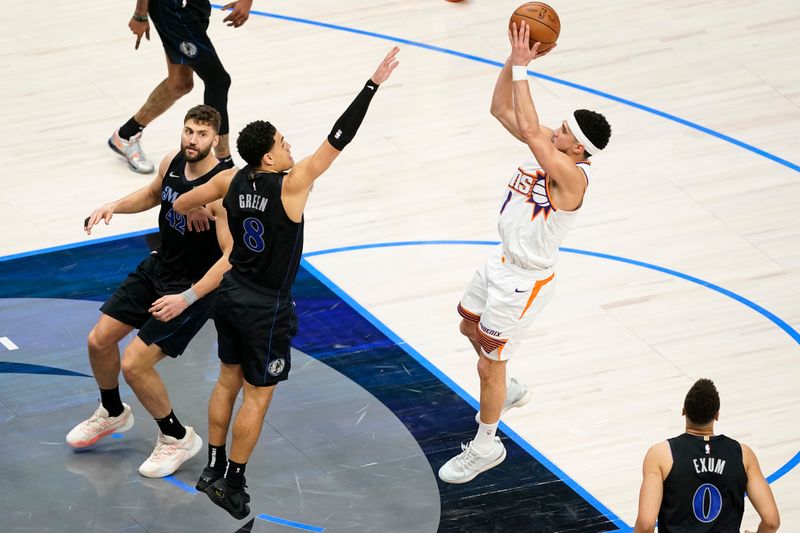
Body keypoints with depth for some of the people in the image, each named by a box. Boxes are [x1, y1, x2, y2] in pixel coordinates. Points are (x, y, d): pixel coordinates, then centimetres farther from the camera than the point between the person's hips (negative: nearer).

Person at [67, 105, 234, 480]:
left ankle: (177, 438, 10)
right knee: (99, 341, 10)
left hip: (194, 286, -8)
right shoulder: (171, 164, -5)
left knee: (134, 364, -13)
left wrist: (187, 298, -35)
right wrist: (115, 206, 0)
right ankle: (112, 413, 39)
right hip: (157, 268, 8)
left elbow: (232, 256, -30)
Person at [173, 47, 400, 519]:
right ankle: (232, 484, 13)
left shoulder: (232, 180, -6)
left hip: (232, 296, 7)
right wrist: (373, 86, -26)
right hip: (267, 309, -7)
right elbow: (338, 139, -27)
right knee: (258, 397, 6)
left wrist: (196, 212, 33)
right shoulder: (292, 184, -23)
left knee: (229, 381, 21)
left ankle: (214, 469, 31)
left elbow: (180, 204, 8)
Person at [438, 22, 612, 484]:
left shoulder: (572, 176, -33)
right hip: (504, 260, 9)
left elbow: (529, 130, -46)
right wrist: (514, 59, -20)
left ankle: (486, 447, 23)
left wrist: (522, 67, -44)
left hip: (525, 280, -9)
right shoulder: (550, 145, -8)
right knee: (471, 327, 30)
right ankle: (510, 392, 55)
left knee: (489, 364, 2)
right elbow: (502, 109, -5)